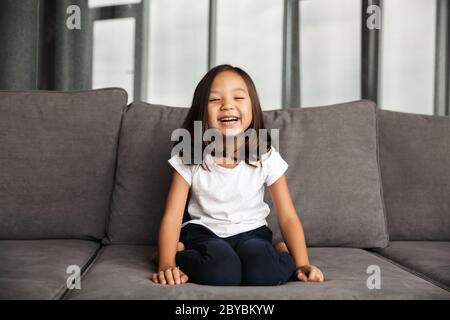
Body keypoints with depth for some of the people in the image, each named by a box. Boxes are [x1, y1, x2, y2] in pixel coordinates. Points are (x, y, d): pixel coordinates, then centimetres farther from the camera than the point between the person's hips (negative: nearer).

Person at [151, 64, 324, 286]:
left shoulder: (267, 157, -7)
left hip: (251, 232, 0)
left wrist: (301, 264, -18)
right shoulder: (190, 159, -9)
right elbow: (172, 217, -11)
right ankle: (180, 254, -6)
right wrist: (167, 265, -25)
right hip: (204, 232, 0)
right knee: (220, 270, -34)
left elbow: (287, 217, -5)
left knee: (262, 269, -34)